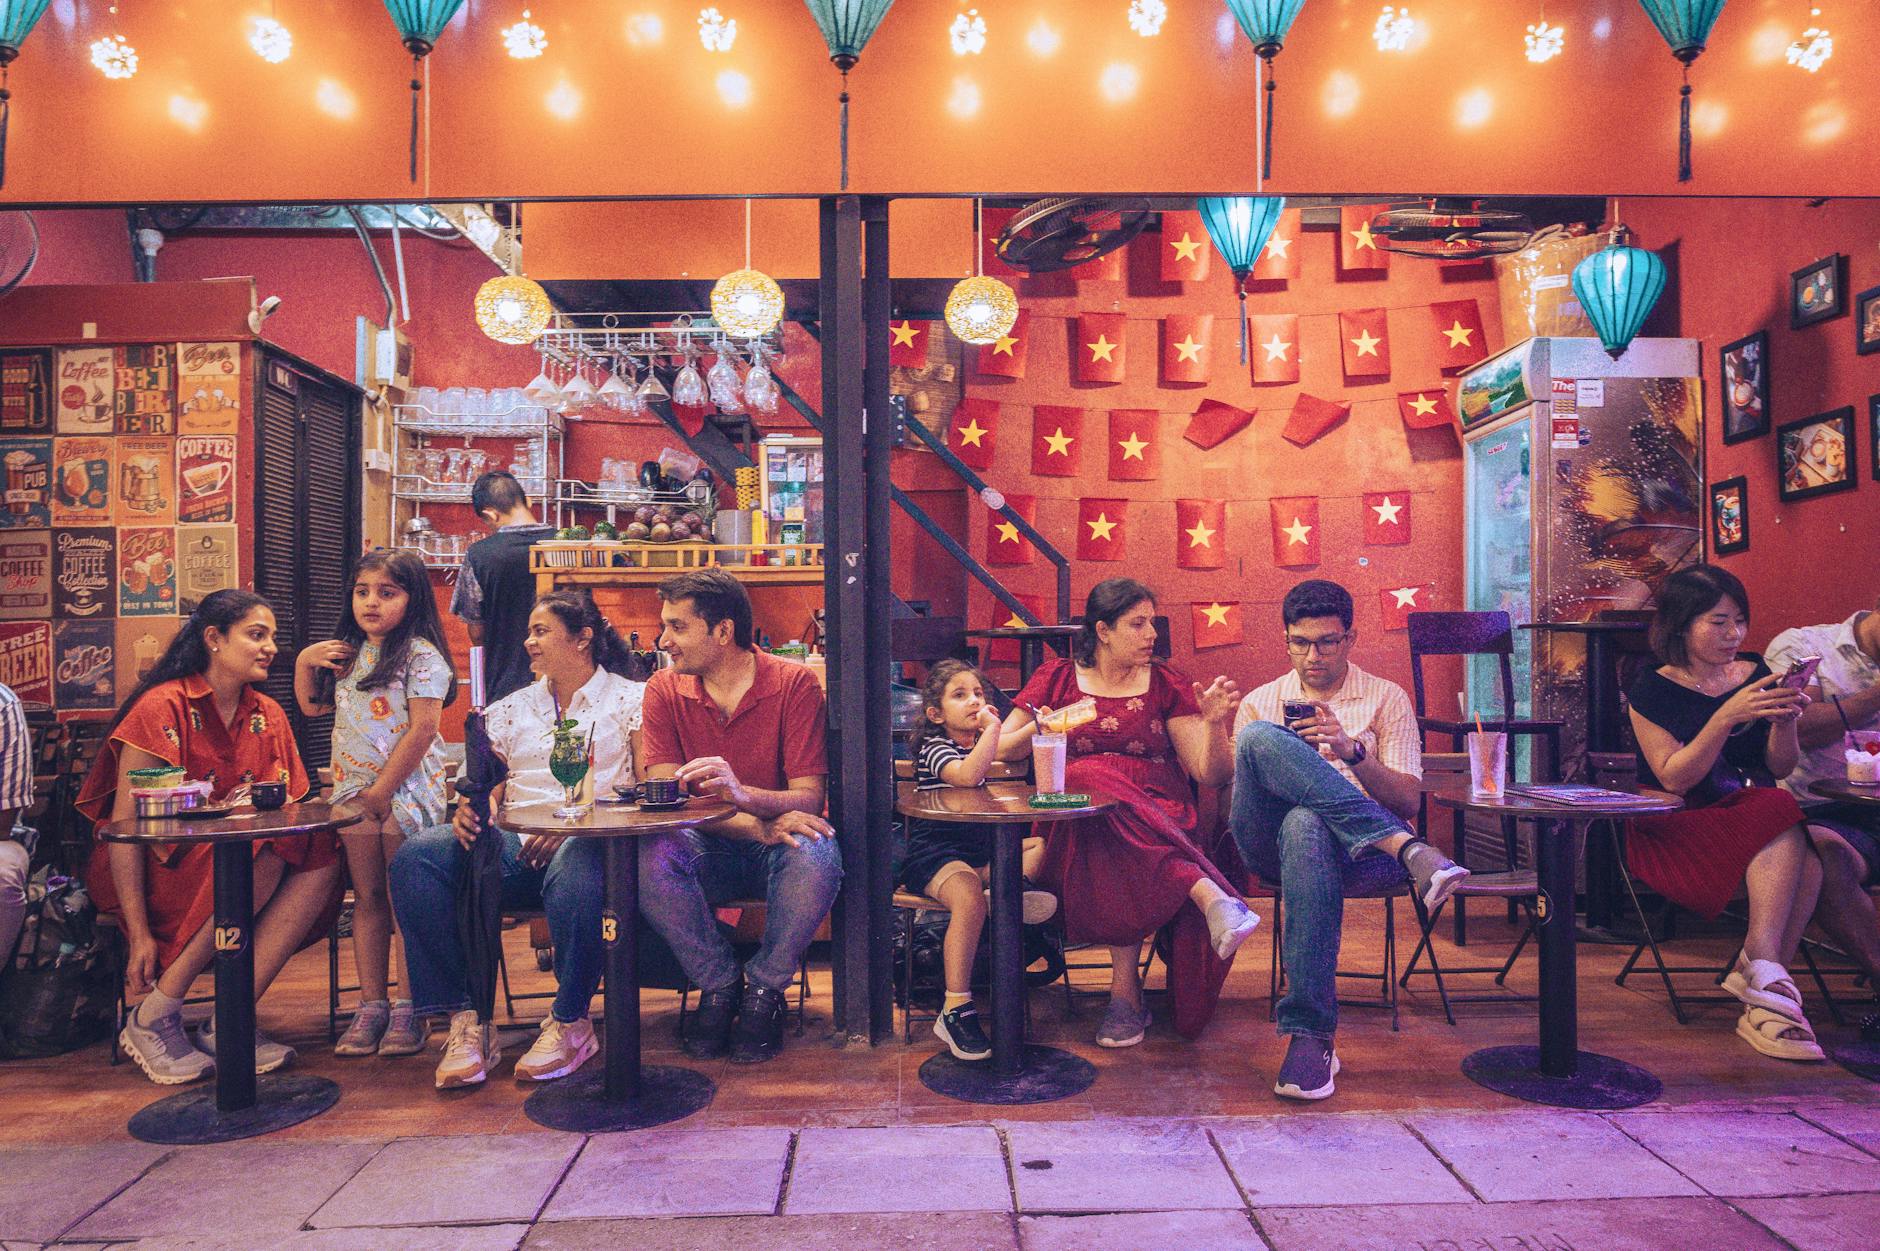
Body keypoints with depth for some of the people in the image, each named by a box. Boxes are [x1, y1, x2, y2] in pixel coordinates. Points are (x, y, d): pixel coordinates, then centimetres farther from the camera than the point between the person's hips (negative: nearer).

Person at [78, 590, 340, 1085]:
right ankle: (151, 1019, -20)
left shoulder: (268, 716, 9)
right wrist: (139, 934, -21)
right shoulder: (163, 707, -10)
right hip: (158, 868, -5)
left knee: (323, 856, -23)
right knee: (261, 854, -33)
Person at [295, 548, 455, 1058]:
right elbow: (312, 707, 25)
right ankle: (371, 1004, 15)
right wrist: (304, 662, 8)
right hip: (354, 789, 7)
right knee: (368, 898, 9)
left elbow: (421, 728, -17)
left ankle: (407, 1008, 6)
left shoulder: (420, 655, -10)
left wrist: (382, 789, -16)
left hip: (406, 790, -7)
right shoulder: (349, 654, 13)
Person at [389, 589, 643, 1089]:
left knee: (574, 863, -41)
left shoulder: (630, 699, 9)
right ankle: (467, 1019, -18)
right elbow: (487, 782, 14)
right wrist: (470, 808, -11)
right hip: (517, 845, 5)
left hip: (592, 839, -5)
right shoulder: (512, 708, 24)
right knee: (416, 857, -22)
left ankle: (571, 1022, -21)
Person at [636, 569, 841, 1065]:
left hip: (776, 850, -2)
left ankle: (765, 990, -10)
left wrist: (742, 794, -38)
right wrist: (757, 827, -28)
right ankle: (719, 983, -8)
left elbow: (808, 797, -16)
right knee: (648, 855, -29)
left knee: (816, 856, -35)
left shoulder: (793, 683, -10)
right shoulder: (665, 690, -3)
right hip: (709, 851, 2)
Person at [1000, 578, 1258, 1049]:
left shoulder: (1166, 684, 16)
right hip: (1076, 822, 0)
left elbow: (1210, 774, 9)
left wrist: (1213, 723, -9)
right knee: (1094, 777, -39)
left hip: (1161, 815, 1)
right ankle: (1209, 895, -46)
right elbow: (997, 752, 12)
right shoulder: (1057, 677, 16)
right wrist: (1038, 730, -7)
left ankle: (1126, 988, -35)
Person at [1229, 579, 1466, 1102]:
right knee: (1261, 739, -30)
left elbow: (1408, 802, 6)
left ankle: (1310, 1034, -40)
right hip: (1268, 842, 2)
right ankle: (1409, 850, -38)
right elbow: (1235, 792, 13)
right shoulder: (1261, 702, 22)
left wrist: (1352, 754, -12)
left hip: (1361, 851, -1)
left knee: (1306, 826, -41)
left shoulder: (1386, 699, 17)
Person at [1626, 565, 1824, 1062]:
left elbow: (1782, 768, 9)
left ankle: (1763, 1005, -28)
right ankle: (1766, 976, -31)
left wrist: (1785, 719, -12)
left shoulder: (1756, 676, 11)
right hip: (1675, 831, -4)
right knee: (1782, 819, -32)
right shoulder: (1653, 691, -1)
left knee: (1808, 860, -30)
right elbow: (1674, 778, -12)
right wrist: (1727, 718, -23)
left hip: (1756, 820, 4)